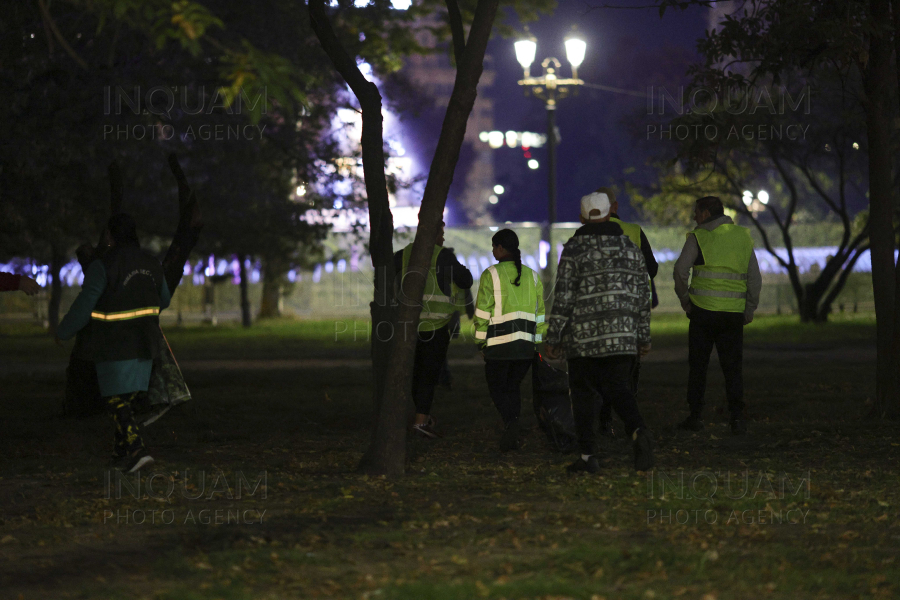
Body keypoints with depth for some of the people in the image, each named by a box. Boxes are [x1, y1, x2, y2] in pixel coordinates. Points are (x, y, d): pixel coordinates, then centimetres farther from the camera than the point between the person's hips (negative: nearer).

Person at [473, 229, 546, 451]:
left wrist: (481, 342, 1)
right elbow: (540, 314, 10)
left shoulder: (491, 275, -5)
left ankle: (510, 421, -20)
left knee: (497, 387, 8)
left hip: (499, 344, -4)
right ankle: (512, 437, 6)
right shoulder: (531, 276, 10)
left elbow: (482, 313, -6)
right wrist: (537, 343, 15)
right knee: (513, 387, 16)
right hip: (526, 345, 4)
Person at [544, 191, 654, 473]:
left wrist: (553, 337, -2)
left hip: (583, 335, -3)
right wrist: (643, 337, 17)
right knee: (618, 388, 4)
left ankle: (588, 456, 6)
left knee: (583, 392, 8)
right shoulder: (630, 247, 9)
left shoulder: (574, 249, -4)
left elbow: (563, 296, -7)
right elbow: (643, 294, 11)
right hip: (622, 334, 3)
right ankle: (638, 431, -25)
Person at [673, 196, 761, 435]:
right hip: (734, 313, 3)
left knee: (698, 365, 8)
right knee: (732, 368, 5)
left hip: (703, 310, -2)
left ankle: (695, 416, 7)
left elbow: (680, 270, -11)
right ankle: (737, 417, -7)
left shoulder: (699, 237, -2)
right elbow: (755, 279, 10)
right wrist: (749, 311, 17)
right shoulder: (743, 237, 10)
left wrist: (685, 301, 1)